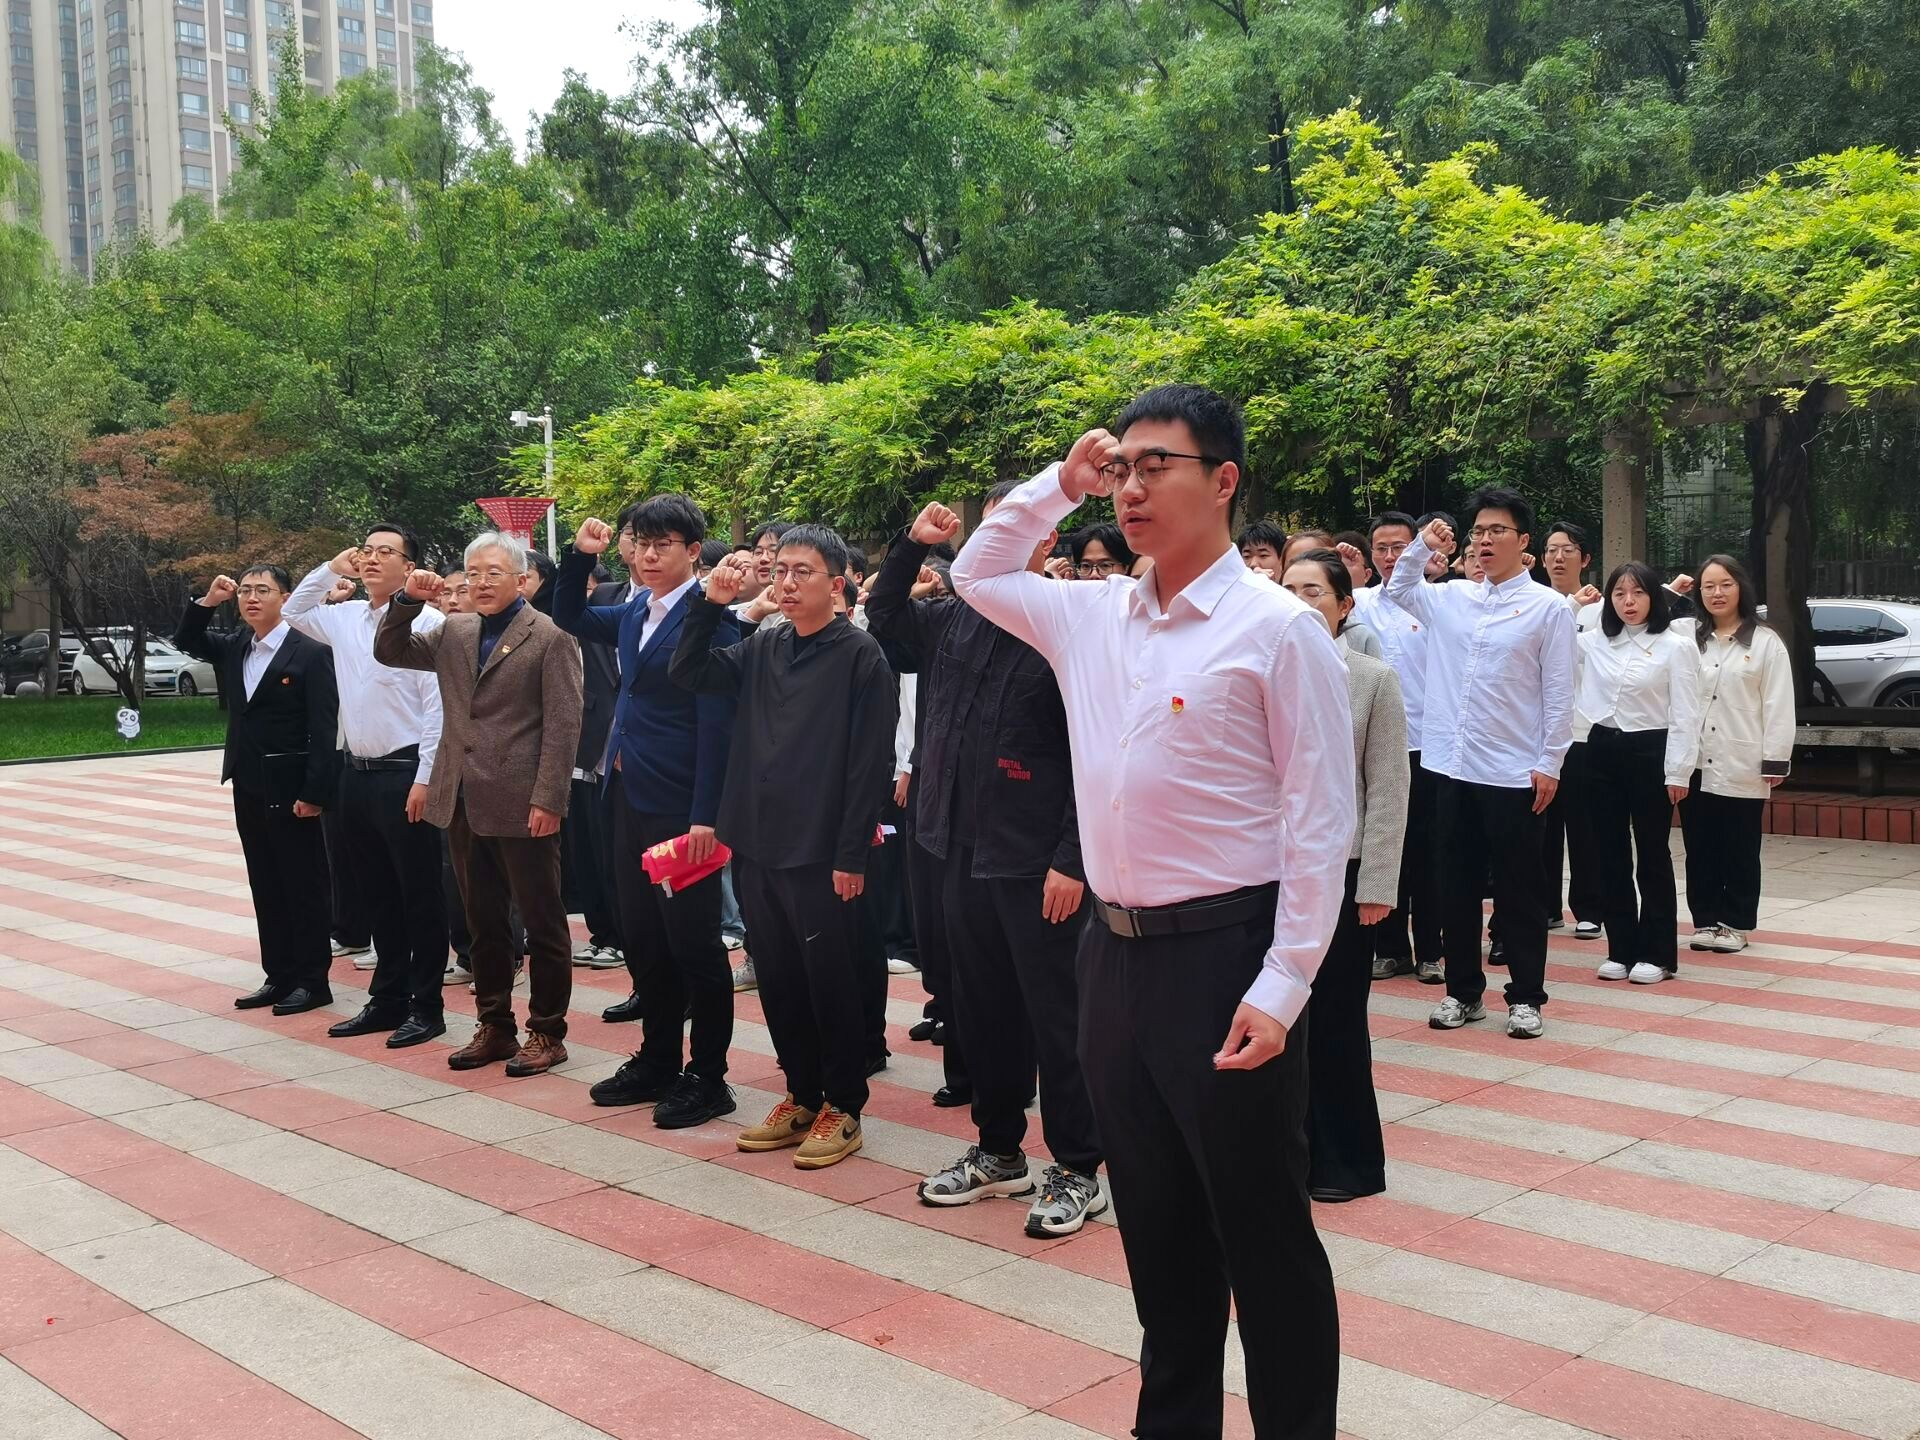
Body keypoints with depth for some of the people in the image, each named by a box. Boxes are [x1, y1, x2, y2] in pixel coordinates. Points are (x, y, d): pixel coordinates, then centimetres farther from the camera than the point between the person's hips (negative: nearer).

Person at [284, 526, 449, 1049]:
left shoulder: (426, 622, -11)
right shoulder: (345, 617, 10)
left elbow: (438, 706, -14)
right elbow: (293, 612, 28)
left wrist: (425, 778, -17)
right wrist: (330, 570, 13)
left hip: (405, 774, -7)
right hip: (357, 773, 7)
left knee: (419, 895, 2)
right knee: (377, 894, 15)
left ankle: (426, 1007, 11)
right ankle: (387, 999, 25)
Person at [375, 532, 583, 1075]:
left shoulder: (549, 636, -7)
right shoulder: (453, 633, 13)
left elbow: (563, 723, -11)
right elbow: (390, 652, 16)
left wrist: (547, 801, -16)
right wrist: (409, 599, 0)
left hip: (522, 805, -6)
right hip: (464, 804, 7)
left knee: (542, 923, 3)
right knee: (484, 924, 14)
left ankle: (547, 1033, 13)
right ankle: (495, 1027, 24)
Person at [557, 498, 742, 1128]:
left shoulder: (710, 616, -14)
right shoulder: (635, 609, 10)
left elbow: (716, 722, -18)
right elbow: (570, 617, 25)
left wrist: (706, 816, -21)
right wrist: (580, 555, 7)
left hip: (682, 806, -8)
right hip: (631, 795, 8)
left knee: (691, 941, 1)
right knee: (641, 937, 14)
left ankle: (707, 1077, 12)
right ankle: (658, 1060, 27)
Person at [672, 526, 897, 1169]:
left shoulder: (859, 654, -8)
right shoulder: (762, 647, 10)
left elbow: (870, 761, -12)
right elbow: (688, 673, 8)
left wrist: (852, 855, -15)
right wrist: (712, 604, -3)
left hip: (820, 852, -6)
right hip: (757, 845, 6)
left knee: (831, 983, 4)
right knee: (779, 981, 13)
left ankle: (842, 1108, 17)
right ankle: (802, 1096, 27)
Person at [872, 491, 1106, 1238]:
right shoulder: (956, 619, 7)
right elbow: (883, 615, 25)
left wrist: (1071, 859, -17)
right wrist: (912, 545, 10)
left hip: (1036, 862, -7)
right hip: (963, 849, 7)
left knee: (1054, 1015, 2)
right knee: (981, 1007, 16)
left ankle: (1077, 1170, 15)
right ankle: (999, 1151, 30)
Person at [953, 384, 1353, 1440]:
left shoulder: (1277, 629, -11)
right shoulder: (1092, 616, 8)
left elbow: (1319, 825, -12)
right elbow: (978, 574, 25)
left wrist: (1282, 987, -17)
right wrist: (1058, 484, 11)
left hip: (1223, 957, -6)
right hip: (1114, 951, 6)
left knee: (1263, 1232, 6)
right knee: (1156, 1227, 18)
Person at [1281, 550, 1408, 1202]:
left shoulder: (1374, 679, -2)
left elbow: (1388, 790, -4)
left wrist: (1377, 885, -9)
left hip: (1340, 869, -3)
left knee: (1336, 1018, 6)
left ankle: (1343, 1161, 19)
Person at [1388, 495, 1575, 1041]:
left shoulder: (1548, 606, -3)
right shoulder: (1452, 598, 8)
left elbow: (1558, 692, -5)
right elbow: (1398, 590, 24)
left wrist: (1550, 763, -9)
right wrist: (1422, 546, 6)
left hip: (1514, 771, -4)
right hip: (1453, 766, 5)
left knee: (1518, 889, 5)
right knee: (1456, 886, 10)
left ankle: (1525, 996, 16)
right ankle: (1463, 991, 22)